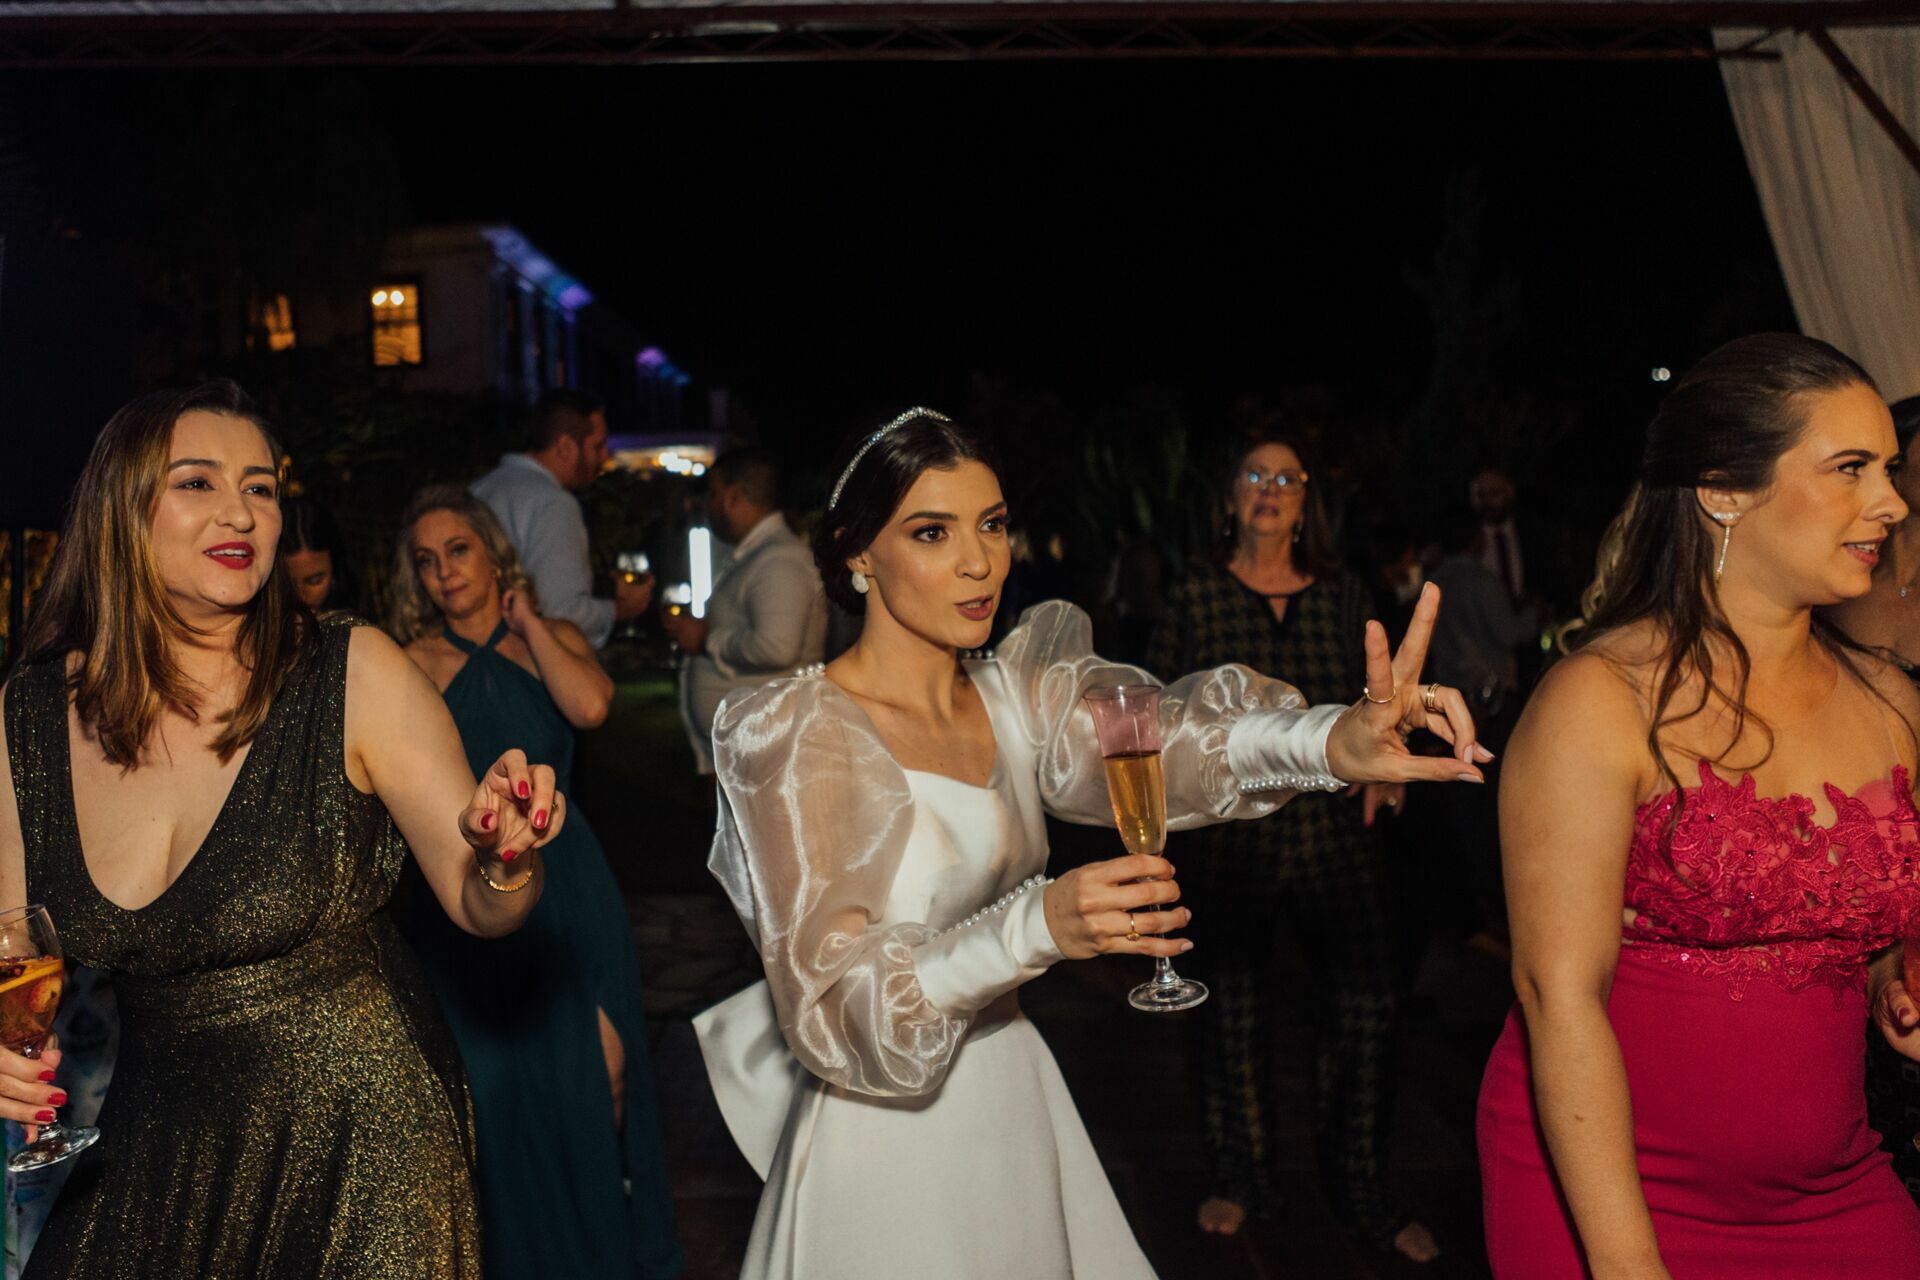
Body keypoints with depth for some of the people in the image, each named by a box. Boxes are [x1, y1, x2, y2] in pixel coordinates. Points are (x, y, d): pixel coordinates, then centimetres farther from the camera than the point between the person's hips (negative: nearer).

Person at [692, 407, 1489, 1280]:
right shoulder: (800, 734, -16)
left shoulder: (1014, 697, 0)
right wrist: (1036, 928, -35)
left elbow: (1165, 738, -19)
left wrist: (1337, 740, -39)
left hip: (1018, 1104, 5)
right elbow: (830, 1001, -21)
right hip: (887, 1149, -5)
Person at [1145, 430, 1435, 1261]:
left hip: (1333, 827, 2)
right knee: (1233, 1006, 8)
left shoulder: (1345, 598, 8)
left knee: (1363, 1003, -2)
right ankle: (1240, 1180, 28)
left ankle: (1362, 1191, 18)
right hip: (1227, 835, -1)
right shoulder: (1194, 599, 1)